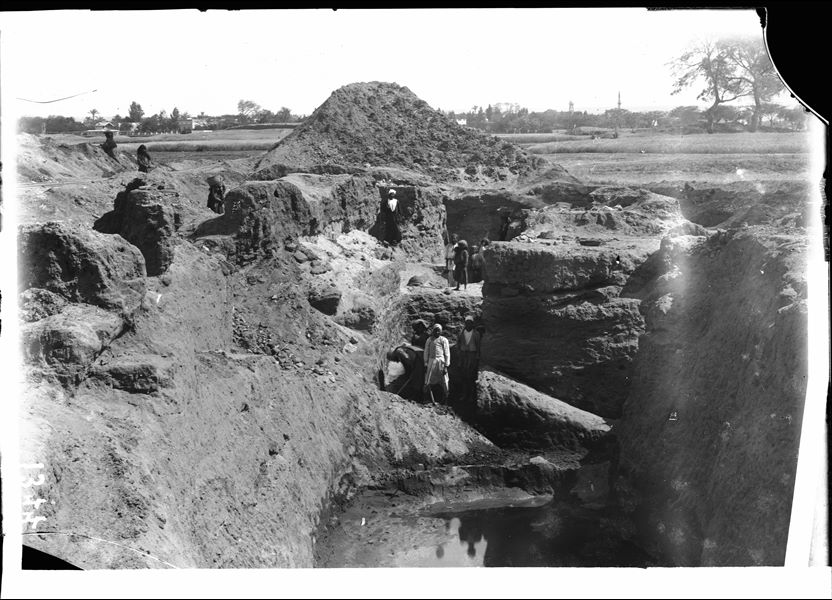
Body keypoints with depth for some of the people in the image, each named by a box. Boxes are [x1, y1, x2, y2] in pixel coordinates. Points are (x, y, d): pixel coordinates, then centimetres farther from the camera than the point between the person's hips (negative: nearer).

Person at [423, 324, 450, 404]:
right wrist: (426, 364, 9)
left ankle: (442, 401, 8)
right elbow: (426, 352, 16)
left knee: (443, 382, -2)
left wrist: (446, 365, -6)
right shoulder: (429, 340, 12)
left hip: (441, 361, -3)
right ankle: (432, 400, 5)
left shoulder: (444, 340, 2)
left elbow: (447, 354, 0)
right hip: (431, 361, 3)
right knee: (428, 383, -2)